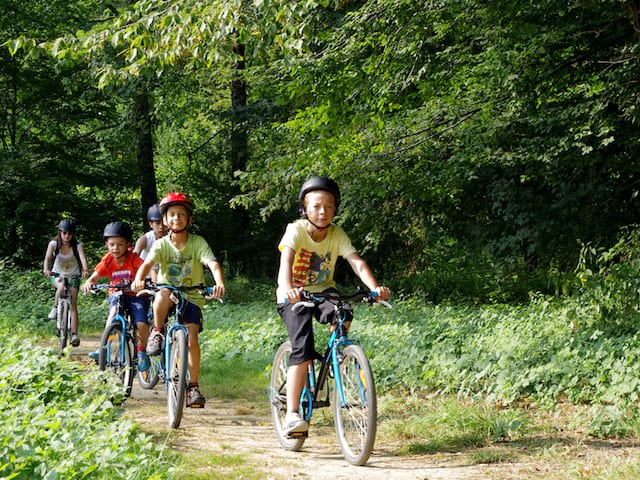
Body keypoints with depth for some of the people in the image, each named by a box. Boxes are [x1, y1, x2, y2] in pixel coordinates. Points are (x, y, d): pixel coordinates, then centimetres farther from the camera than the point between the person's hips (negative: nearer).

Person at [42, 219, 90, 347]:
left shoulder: (77, 245, -14)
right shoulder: (54, 243, -12)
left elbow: (82, 257, -30)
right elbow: (48, 257, -24)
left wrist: (85, 270, -51)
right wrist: (46, 269, -44)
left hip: (73, 276, 0)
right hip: (57, 275, 0)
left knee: (73, 304, -12)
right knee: (61, 285, -37)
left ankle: (74, 335, -14)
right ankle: (55, 308, -13)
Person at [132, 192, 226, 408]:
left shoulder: (198, 243, -8)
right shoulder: (162, 244, -6)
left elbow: (213, 264, -23)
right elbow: (147, 263, -22)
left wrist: (220, 283, -44)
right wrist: (139, 280, -44)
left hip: (192, 297, 0)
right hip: (169, 295, 0)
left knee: (191, 339, -17)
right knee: (163, 294, -37)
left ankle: (193, 386, -5)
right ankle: (157, 333, -11)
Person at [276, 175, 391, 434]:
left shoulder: (337, 235, -7)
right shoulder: (296, 230, -18)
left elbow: (357, 262, -19)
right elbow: (286, 260, -35)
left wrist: (375, 287, -38)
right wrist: (287, 288, -55)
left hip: (323, 291, 3)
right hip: (295, 296, -3)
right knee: (303, 348, -22)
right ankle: (292, 413, -19)